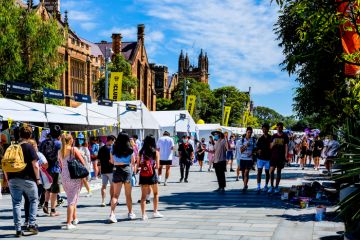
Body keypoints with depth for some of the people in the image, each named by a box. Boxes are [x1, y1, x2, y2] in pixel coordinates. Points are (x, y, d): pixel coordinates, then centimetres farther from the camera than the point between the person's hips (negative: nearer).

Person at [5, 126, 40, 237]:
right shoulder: (29, 147, -7)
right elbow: (35, 165, -10)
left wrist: (7, 179, 18)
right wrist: (38, 178, -1)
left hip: (13, 180, 3)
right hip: (27, 179, -3)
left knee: (16, 203, 6)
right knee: (33, 200, 15)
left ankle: (18, 229, 5)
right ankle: (32, 224, 6)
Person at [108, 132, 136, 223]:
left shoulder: (113, 148, 0)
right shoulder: (130, 150, -5)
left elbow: (111, 161, 7)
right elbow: (133, 162, 2)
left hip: (116, 170, 1)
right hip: (127, 169, -1)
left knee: (115, 194, 3)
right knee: (128, 194, 12)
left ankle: (112, 213, -13)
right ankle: (130, 213, 25)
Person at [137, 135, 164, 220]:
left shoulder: (141, 152, 1)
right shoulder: (156, 152, -5)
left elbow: (138, 165, 3)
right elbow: (157, 166, -8)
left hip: (143, 174, 2)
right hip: (152, 174, -2)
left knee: (143, 195, 5)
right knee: (156, 193, 18)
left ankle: (143, 214, -1)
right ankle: (155, 212, 20)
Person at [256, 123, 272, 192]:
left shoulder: (270, 138, 0)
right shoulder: (260, 138, 8)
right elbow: (257, 147, 12)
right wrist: (258, 150, -8)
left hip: (268, 158, -1)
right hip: (260, 157, 2)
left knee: (267, 172, 6)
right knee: (259, 172, -4)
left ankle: (266, 186, 17)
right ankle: (258, 186, -3)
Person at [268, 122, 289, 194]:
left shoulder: (285, 136, 4)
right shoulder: (274, 136, 10)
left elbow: (286, 146, 1)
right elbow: (271, 146, 11)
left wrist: (286, 155, -8)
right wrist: (273, 144, -13)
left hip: (281, 156, -1)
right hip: (273, 155, 1)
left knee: (279, 171, 5)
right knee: (271, 171, -7)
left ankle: (276, 187, 11)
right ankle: (272, 186, 1)